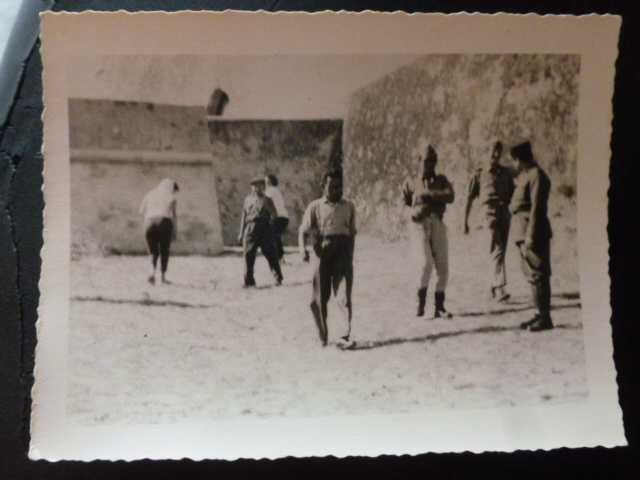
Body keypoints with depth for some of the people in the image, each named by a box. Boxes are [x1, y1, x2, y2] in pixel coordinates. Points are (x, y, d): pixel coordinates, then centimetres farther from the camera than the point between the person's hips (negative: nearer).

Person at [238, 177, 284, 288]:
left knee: (271, 255, 0)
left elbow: (274, 214, -2)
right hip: (250, 228, 2)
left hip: (265, 228, -2)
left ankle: (278, 278, 9)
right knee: (248, 255, 0)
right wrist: (241, 233, 10)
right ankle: (249, 281, 8)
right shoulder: (248, 199, 13)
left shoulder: (266, 200, 8)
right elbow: (244, 216, 14)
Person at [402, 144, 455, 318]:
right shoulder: (411, 182, 12)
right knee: (426, 264, -20)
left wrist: (427, 194, -13)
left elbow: (450, 196, -6)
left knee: (443, 268, 0)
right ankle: (421, 302, -1)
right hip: (419, 225, -3)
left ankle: (439, 307, 11)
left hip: (437, 225, 3)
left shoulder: (441, 180, 13)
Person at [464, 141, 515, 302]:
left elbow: (512, 194, 21)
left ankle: (493, 286, 23)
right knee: (497, 251, -17)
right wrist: (465, 221, 7)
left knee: (501, 252, 8)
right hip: (490, 212, -4)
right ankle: (499, 289, -25)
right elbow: (470, 198, 10)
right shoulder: (479, 174, 9)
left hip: (505, 213, 4)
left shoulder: (506, 173, 18)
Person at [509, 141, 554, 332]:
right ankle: (540, 314, 19)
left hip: (533, 232, -10)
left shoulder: (536, 175, -11)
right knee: (532, 274, 12)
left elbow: (536, 207, -17)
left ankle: (545, 317, -2)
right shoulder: (523, 176, 18)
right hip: (523, 232, 10)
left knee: (537, 274, -7)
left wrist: (530, 237, -21)